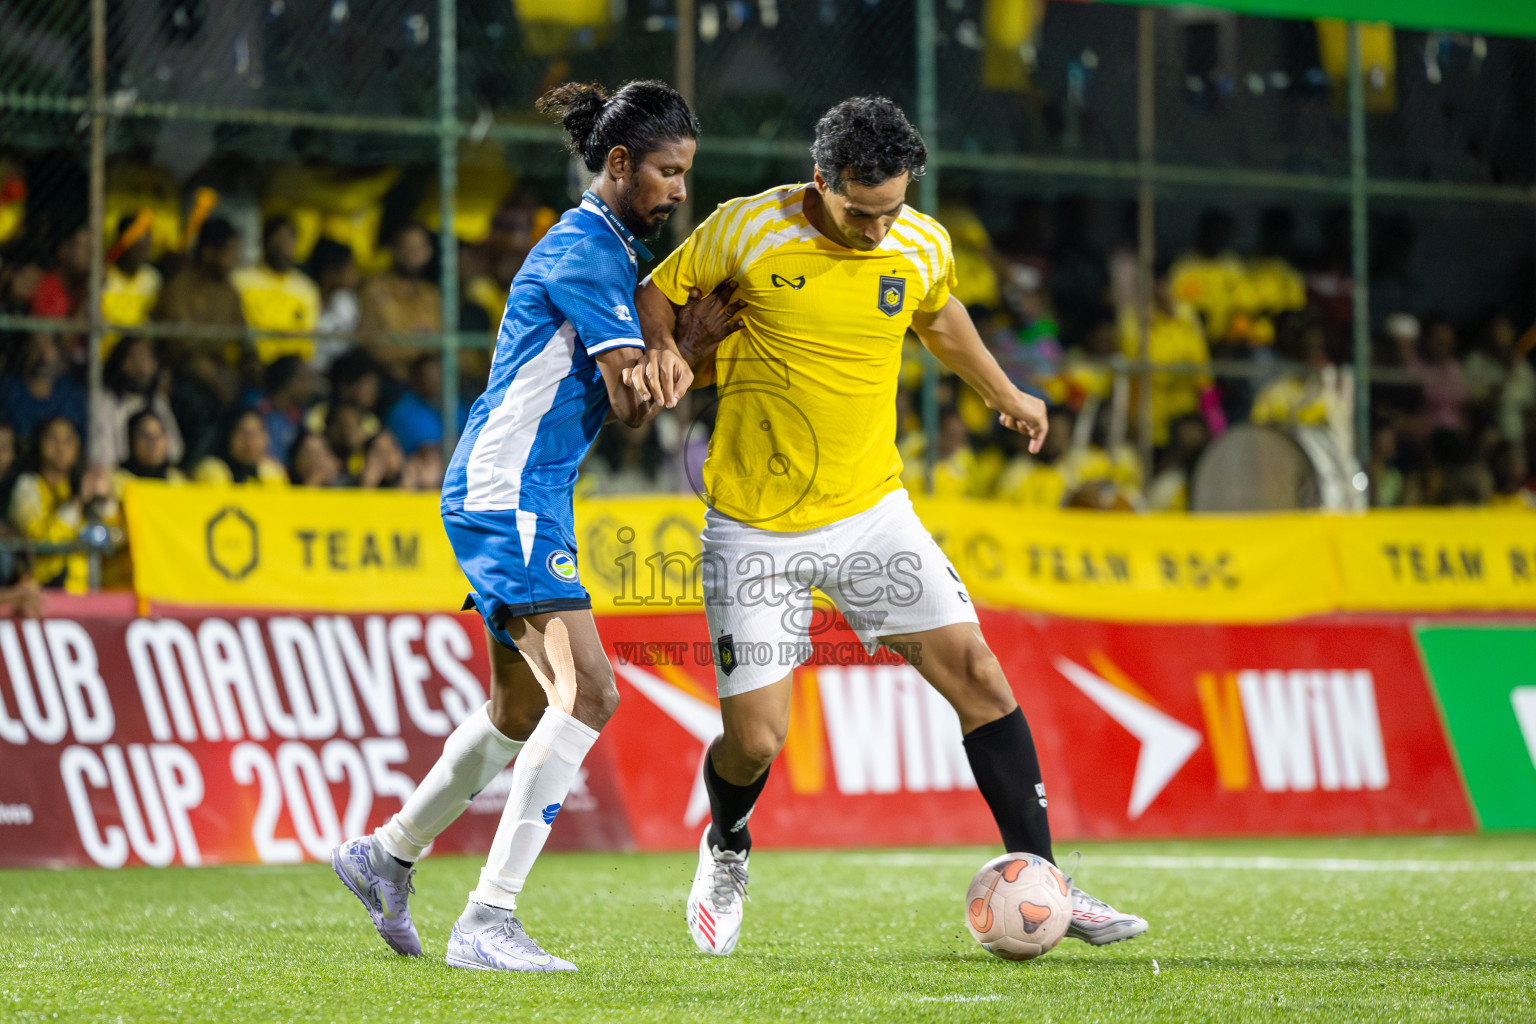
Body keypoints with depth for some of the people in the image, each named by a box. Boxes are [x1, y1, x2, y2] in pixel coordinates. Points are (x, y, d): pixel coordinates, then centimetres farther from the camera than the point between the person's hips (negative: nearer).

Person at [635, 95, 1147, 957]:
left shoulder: (924, 247, -3)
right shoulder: (749, 230, -14)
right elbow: (661, 292, 2)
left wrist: (1005, 395, 33)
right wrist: (667, 354, -19)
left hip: (871, 509, 3)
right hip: (756, 527, -3)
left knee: (978, 674, -7)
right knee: (755, 740, -5)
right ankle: (726, 854, 30)